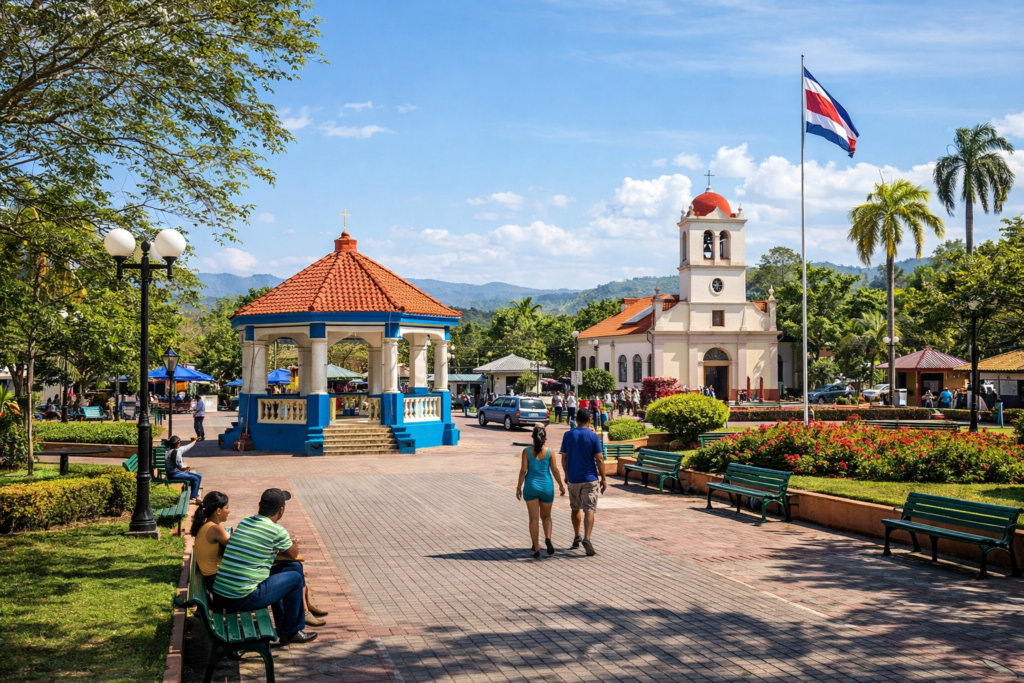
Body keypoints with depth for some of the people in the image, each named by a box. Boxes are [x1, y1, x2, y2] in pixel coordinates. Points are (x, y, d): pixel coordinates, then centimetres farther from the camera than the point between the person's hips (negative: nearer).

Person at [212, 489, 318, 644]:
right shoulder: (276, 531, -11)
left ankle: (282, 625, 37)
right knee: (295, 578, 10)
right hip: (243, 599, -8)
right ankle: (291, 632, 21)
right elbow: (293, 555, 7)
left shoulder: (244, 522, 9)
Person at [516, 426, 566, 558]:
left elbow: (523, 470, -8)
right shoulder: (549, 452, -5)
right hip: (546, 487, 1)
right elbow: (555, 470, -2)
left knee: (534, 518, 4)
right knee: (546, 516, 18)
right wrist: (561, 486, 10)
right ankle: (548, 538, -9)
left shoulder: (527, 451, -6)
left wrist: (519, 487, 1)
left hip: (531, 487, -1)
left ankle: (536, 549, 3)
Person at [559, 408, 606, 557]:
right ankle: (586, 539, -21)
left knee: (575, 508, 19)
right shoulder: (593, 436, -8)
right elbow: (599, 459, -9)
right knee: (590, 509, -5)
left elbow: (564, 458, 3)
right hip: (590, 478, -3)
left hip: (573, 479, 3)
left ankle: (577, 537, 28)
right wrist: (603, 479, -1)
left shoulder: (568, 435, -1)